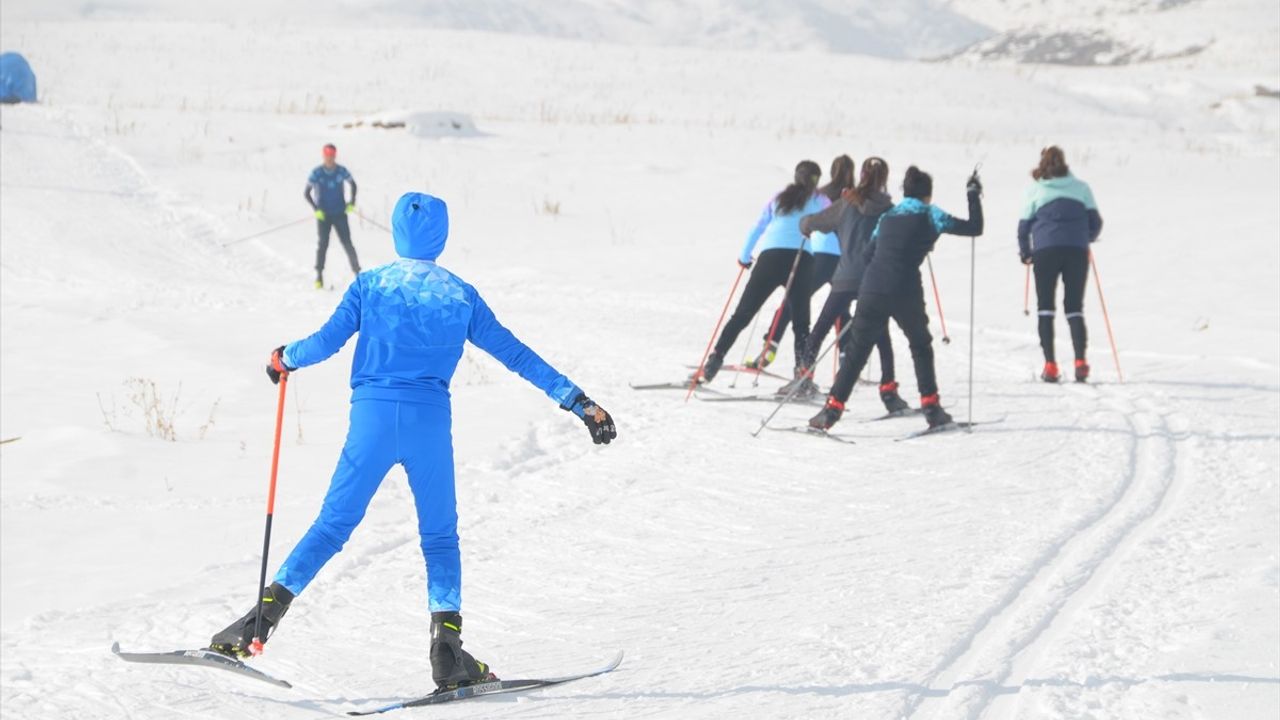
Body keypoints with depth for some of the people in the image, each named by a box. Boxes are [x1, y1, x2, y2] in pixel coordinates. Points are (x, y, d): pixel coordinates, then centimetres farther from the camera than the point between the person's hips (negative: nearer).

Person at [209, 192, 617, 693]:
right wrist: (578, 402, 14)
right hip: (431, 421, 0)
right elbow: (515, 354, 9)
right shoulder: (461, 295, 8)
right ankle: (446, 648, -1)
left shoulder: (370, 285, 6)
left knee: (333, 524, 6)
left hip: (372, 415, 0)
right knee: (440, 537, 11)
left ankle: (267, 610, -5)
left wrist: (285, 358, 22)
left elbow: (328, 340, 0)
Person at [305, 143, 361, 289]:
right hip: (323, 215, -1)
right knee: (323, 244, -9)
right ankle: (319, 276, -3)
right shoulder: (316, 173, -9)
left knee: (347, 243, -3)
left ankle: (357, 272, 4)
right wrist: (316, 209, -11)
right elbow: (306, 193, -2)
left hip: (340, 214, 1)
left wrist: (352, 203, 3)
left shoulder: (341, 171, -4)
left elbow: (353, 184, 13)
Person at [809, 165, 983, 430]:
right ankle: (930, 406, 14)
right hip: (905, 293, -3)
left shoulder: (887, 217, 19)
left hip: (871, 289, 3)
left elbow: (869, 254, 21)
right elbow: (975, 228, 6)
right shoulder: (930, 215, 6)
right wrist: (974, 195, 20)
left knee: (858, 349, 7)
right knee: (921, 346, 18)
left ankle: (833, 408, -3)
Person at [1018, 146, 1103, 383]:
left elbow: (1024, 225, 5)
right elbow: (1095, 222, 9)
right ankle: (1080, 361, -9)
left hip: (1045, 250, -1)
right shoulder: (1081, 188, 9)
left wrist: (1025, 253, 19)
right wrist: (1087, 238, 29)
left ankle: (1050, 365, -3)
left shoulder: (1035, 191, 6)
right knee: (1074, 307, 7)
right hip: (1077, 251, 1)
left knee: (1045, 308, 6)